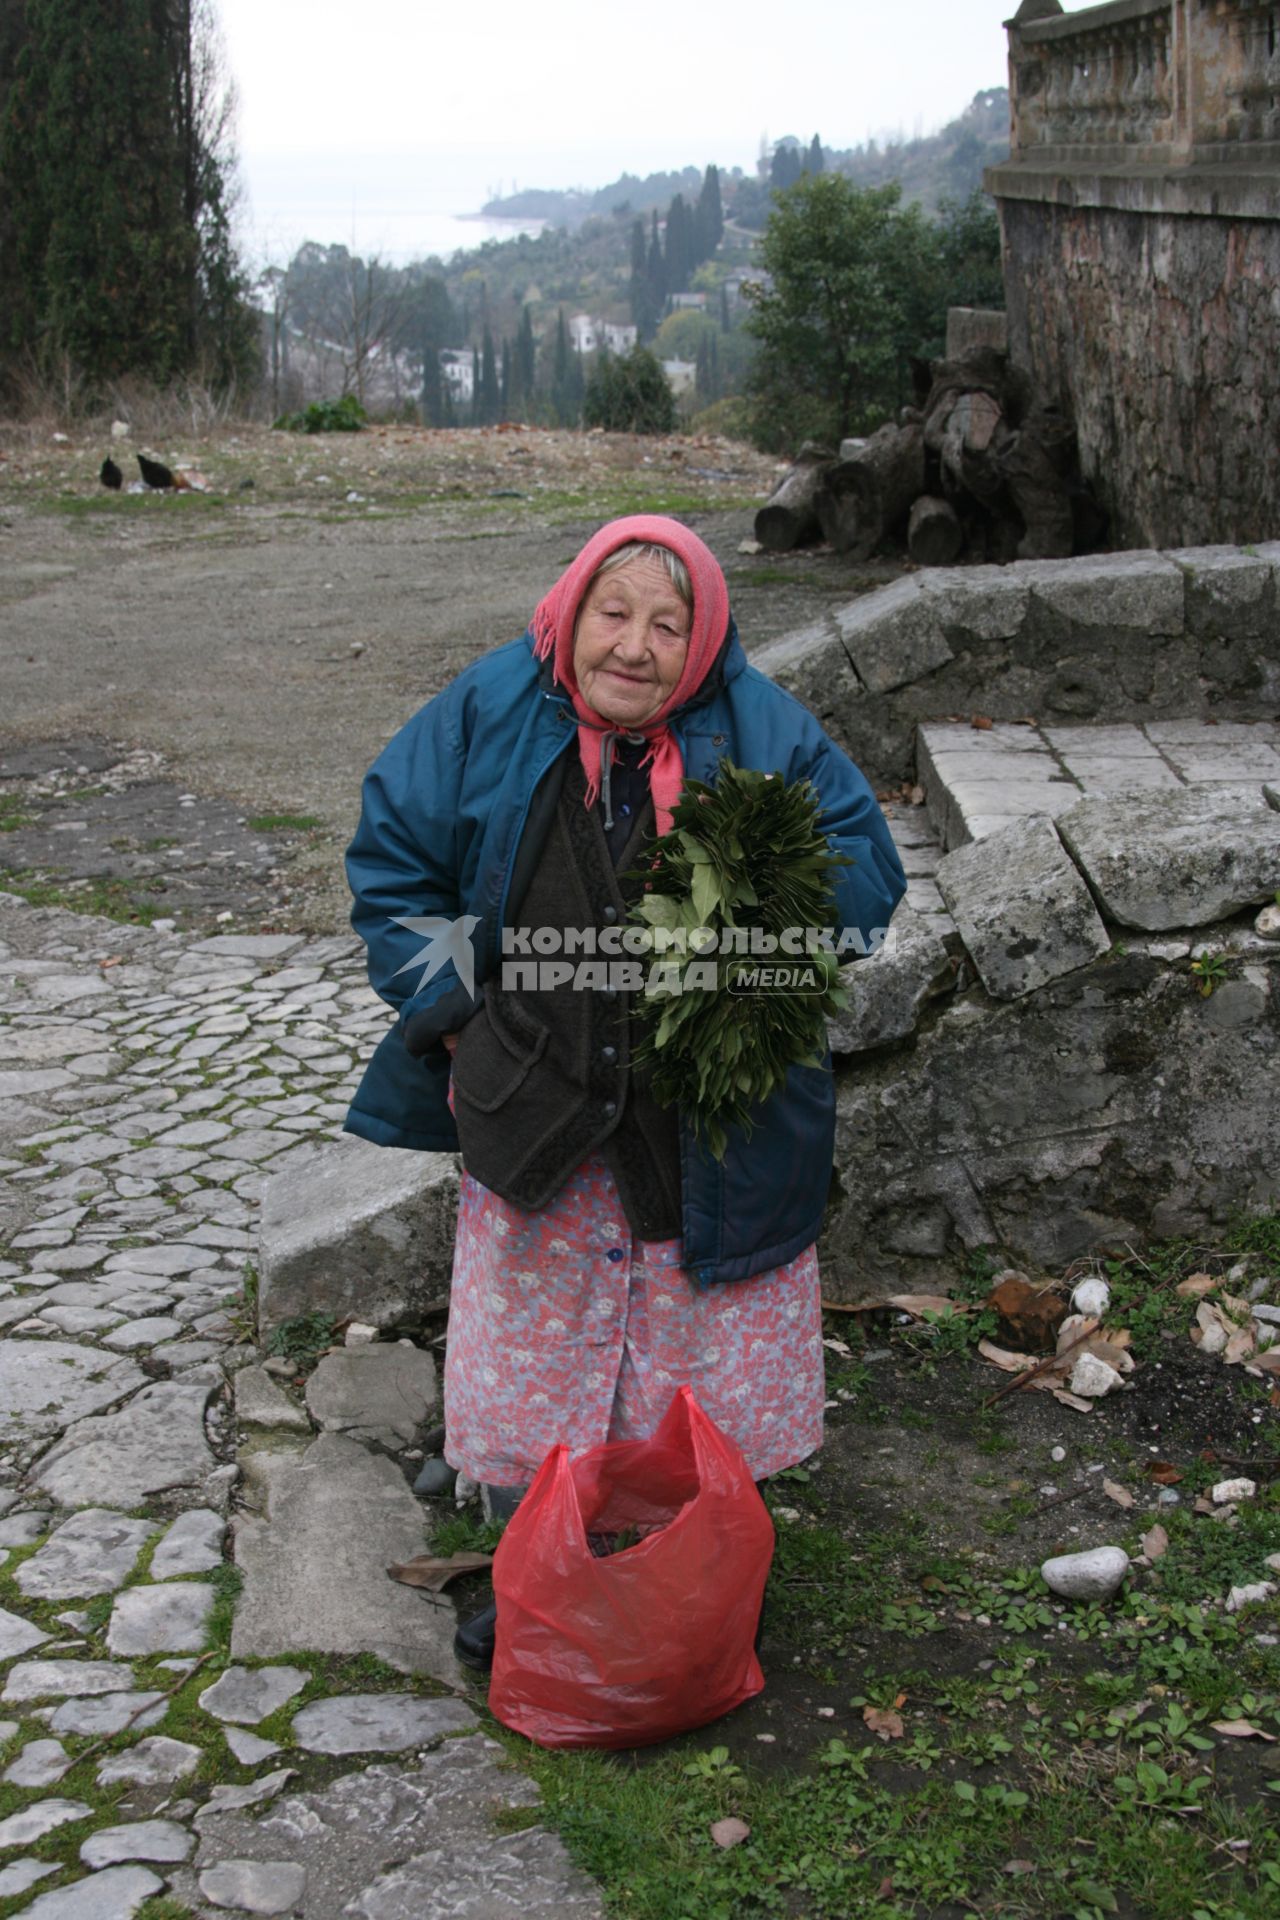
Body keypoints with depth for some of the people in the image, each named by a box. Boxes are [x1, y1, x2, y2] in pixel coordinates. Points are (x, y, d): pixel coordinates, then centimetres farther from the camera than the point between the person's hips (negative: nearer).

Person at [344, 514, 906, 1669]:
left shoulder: (760, 731, -8)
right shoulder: (486, 717, -6)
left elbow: (866, 867, -1)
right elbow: (392, 866, 3)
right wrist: (456, 1015, -5)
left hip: (709, 1128, -1)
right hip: (532, 1118, 1)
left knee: (707, 1360, 11)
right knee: (528, 1356, 12)